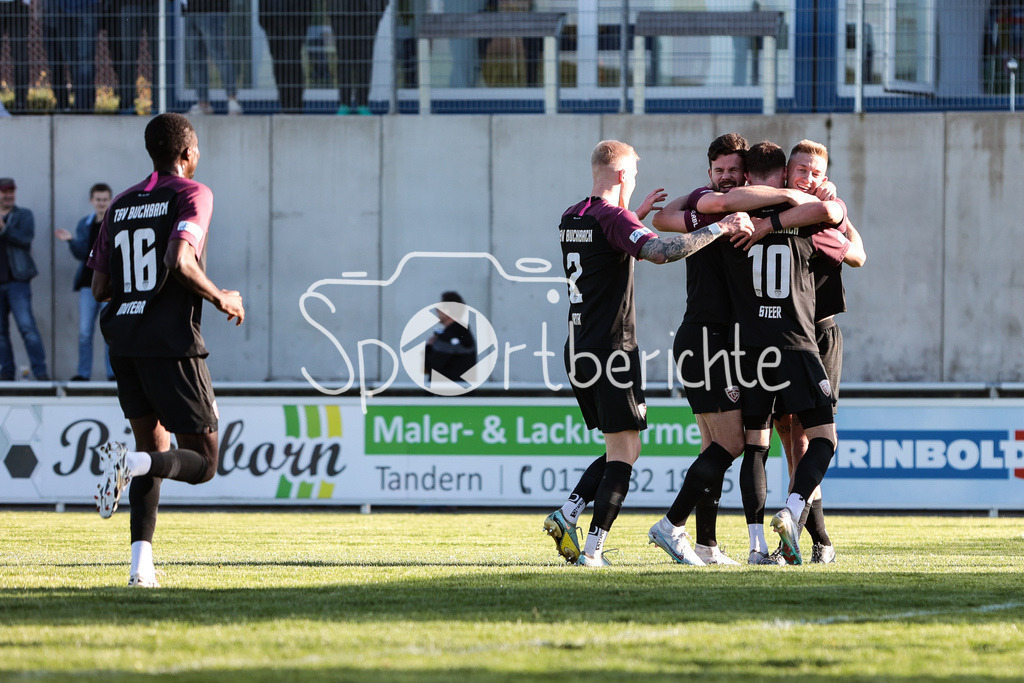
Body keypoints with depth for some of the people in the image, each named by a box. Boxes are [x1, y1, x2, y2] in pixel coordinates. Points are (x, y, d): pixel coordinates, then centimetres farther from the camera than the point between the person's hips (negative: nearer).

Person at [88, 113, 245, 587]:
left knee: (155, 448, 16)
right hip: (172, 344, -6)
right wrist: (221, 299, -6)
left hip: (123, 345, 6)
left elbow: (100, 288, 13)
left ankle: (142, 561, 1)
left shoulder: (121, 205, 14)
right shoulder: (192, 194, -4)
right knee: (201, 462, 3)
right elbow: (180, 260, -20)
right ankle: (132, 461, -27)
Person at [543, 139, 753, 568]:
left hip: (578, 351, 8)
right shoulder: (614, 218, -13)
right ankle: (593, 548, -11)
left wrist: (638, 214, 34)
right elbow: (661, 251, -30)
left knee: (622, 450, 17)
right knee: (623, 452, -4)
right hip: (612, 349, -8)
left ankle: (566, 516, 3)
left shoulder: (570, 219, 13)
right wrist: (721, 228, -25)